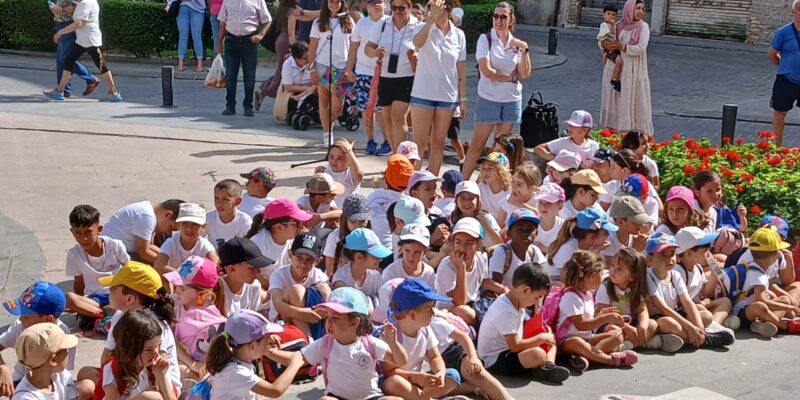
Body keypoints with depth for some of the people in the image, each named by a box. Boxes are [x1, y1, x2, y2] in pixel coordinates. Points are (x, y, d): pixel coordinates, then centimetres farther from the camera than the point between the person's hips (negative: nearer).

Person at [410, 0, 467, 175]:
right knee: (420, 142, -1)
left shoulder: (459, 35, 3)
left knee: (438, 143, 8)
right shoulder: (423, 28, -6)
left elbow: (461, 70, 7)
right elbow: (417, 42, -32)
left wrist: (463, 99, 6)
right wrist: (432, 17, -39)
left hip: (448, 96, 3)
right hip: (423, 95, -3)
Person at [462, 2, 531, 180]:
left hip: (512, 100, 4)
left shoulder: (516, 43, 5)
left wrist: (525, 50, -12)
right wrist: (511, 77, -7)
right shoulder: (485, 39, -7)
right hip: (489, 99, -4)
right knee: (477, 144, -3)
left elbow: (525, 73, -2)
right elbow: (486, 71, -16)